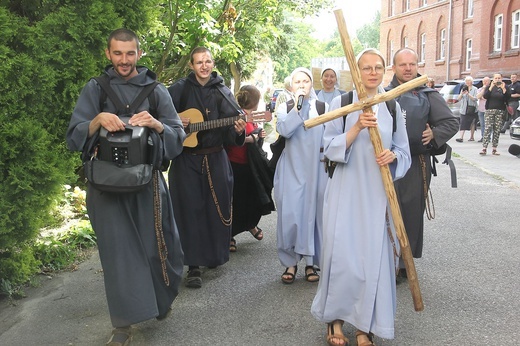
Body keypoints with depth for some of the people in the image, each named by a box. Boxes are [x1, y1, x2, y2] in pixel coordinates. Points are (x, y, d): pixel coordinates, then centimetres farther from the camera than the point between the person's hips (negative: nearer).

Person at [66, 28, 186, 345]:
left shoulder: (156, 90, 5)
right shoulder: (95, 89, 4)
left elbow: (179, 135, -1)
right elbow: (74, 137, -2)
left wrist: (156, 124, -21)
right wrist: (98, 120, -22)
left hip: (148, 179, 1)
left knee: (157, 245, 5)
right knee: (118, 250, -2)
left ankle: (162, 300, 33)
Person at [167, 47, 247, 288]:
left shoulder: (222, 92, 3)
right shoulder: (180, 89, -1)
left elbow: (229, 127, -2)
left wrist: (238, 130, -23)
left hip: (215, 159, 2)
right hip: (186, 160, -2)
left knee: (217, 208, 7)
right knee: (190, 210, -2)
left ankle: (214, 255, 30)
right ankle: (194, 266, 4)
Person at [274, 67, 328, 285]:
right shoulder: (284, 108, 6)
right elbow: (284, 130, -13)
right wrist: (297, 106, -16)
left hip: (316, 170, 1)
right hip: (292, 170, 0)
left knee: (313, 214, 2)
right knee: (290, 216, -4)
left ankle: (311, 263, 14)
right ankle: (290, 263, 10)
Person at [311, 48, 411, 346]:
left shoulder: (392, 107, 8)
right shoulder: (341, 103, 1)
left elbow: (404, 152, 10)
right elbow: (330, 148, -6)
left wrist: (392, 155, -12)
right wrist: (357, 127, -19)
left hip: (378, 193, 2)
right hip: (346, 191, -2)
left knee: (375, 256, 1)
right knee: (341, 253, -2)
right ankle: (336, 320, 16)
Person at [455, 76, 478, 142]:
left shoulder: (474, 89, 1)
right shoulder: (463, 89, 14)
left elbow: (475, 98, -11)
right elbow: (459, 99, 10)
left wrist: (468, 94, -19)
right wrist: (462, 94, -9)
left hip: (472, 109, -3)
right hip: (464, 109, 3)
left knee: (472, 123, 5)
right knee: (463, 123, -7)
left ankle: (471, 137, 16)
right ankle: (461, 137, -14)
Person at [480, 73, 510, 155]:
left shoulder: (505, 87, 8)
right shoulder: (489, 86, 8)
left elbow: (507, 99, -3)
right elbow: (485, 96, -7)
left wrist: (503, 89, -12)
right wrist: (491, 87, -15)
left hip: (500, 111, 1)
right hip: (489, 110, -1)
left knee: (497, 130, 0)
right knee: (487, 129, -10)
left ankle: (494, 149, 5)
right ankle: (484, 148, -13)